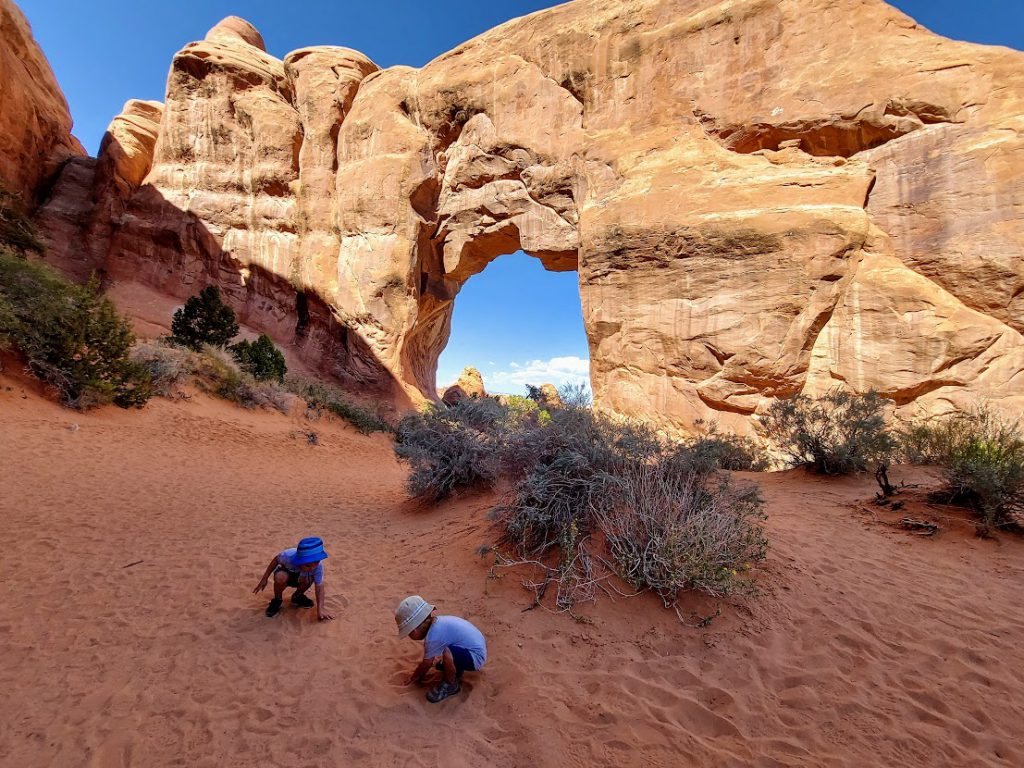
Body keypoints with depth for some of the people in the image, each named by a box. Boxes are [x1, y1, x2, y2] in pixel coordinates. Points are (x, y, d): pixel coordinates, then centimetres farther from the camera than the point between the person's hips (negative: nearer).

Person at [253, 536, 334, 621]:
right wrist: (264, 579, -11)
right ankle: (277, 600, -4)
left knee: (309, 579, -34)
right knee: (281, 577, -37)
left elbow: (319, 587, -31)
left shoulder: (318, 565, -35)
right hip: (286, 572, -1)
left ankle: (297, 596, 1)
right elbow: (276, 560, -15)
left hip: (300, 578, 1)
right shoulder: (288, 555, -38)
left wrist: (320, 609, -42)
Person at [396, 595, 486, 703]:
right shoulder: (435, 622, 0)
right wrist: (417, 673, 16)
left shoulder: (434, 636, -25)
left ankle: (451, 685, -6)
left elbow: (426, 664, -10)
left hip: (476, 657, -10)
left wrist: (414, 677, 7)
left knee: (446, 653, -31)